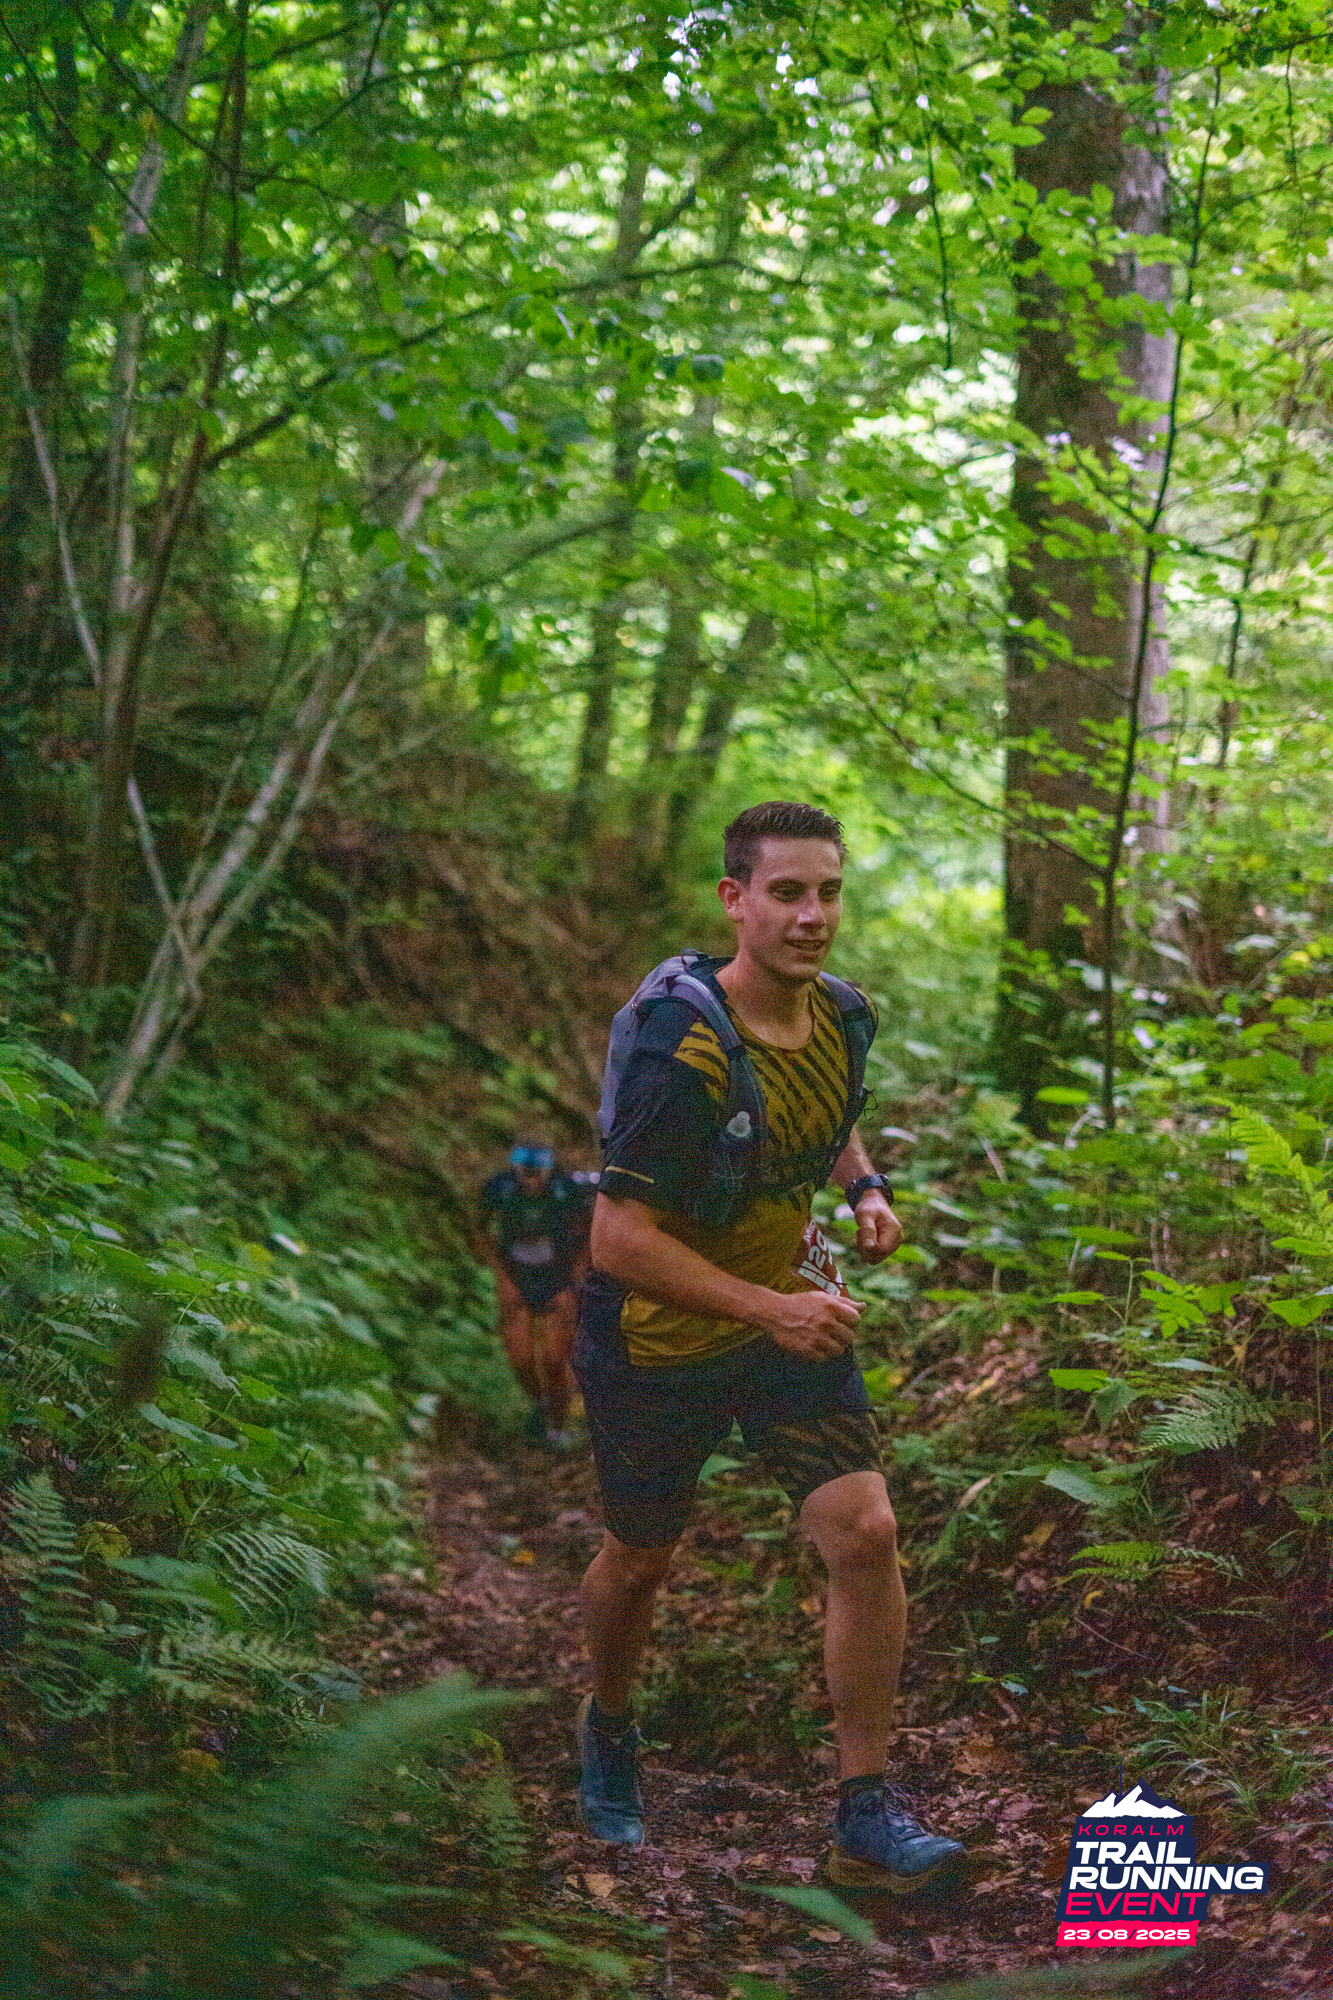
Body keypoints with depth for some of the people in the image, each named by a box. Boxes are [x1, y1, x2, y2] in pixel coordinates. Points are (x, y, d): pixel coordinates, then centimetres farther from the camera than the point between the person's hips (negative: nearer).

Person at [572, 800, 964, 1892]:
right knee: (641, 1559, 15)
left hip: (790, 1311, 5)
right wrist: (767, 1308, -32)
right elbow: (619, 1238, -28)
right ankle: (609, 1726, 48)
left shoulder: (842, 1014, -6)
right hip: (658, 1337, -5)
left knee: (866, 1533, -11)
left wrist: (867, 1188, -3)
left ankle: (866, 1815, 1)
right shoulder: (681, 1055, -29)